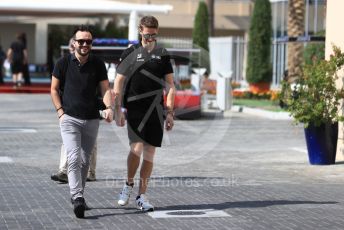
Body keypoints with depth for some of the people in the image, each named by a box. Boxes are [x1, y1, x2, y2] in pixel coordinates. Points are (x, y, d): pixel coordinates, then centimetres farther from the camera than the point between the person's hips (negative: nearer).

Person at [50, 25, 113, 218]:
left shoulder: (98, 64, 2)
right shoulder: (64, 63, -2)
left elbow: (106, 88, -2)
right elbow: (54, 89, 6)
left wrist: (109, 107, -21)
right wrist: (60, 111, -5)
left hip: (92, 120, 3)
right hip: (70, 119, -3)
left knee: (85, 161, 11)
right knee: (74, 158, -16)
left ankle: (78, 195, 26)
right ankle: (78, 199, -22)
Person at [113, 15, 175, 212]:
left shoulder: (163, 55, 8)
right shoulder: (130, 53, 2)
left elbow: (170, 85, 9)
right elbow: (118, 83, 3)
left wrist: (170, 113, 2)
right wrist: (117, 110, -4)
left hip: (156, 110, 2)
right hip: (134, 109, -2)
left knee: (149, 154, 3)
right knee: (137, 148, -16)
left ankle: (142, 196, 12)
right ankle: (129, 185, 9)